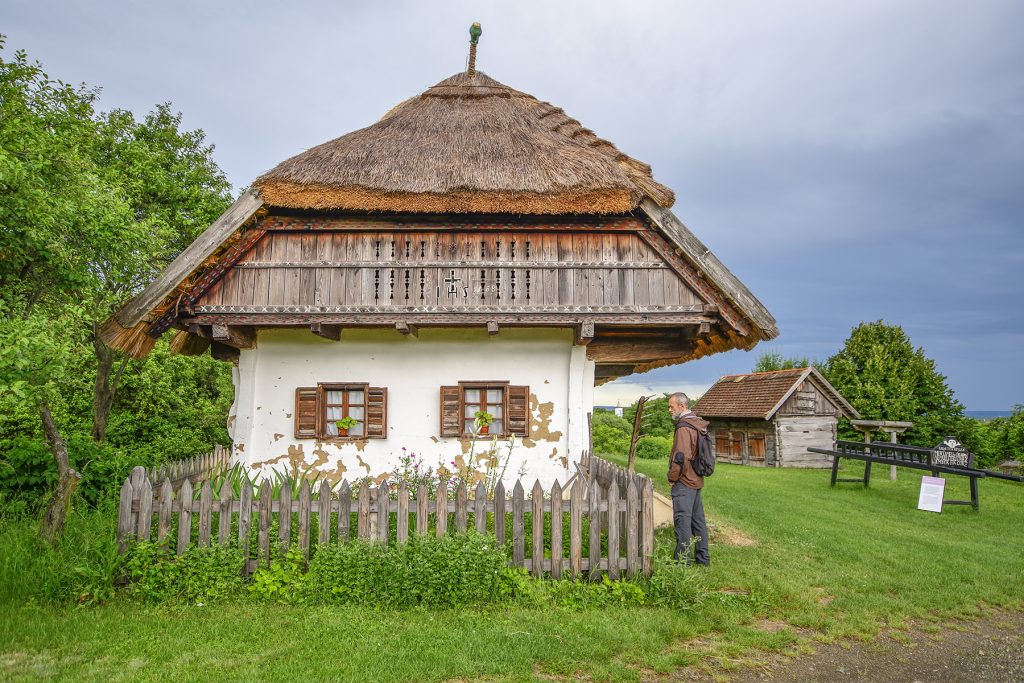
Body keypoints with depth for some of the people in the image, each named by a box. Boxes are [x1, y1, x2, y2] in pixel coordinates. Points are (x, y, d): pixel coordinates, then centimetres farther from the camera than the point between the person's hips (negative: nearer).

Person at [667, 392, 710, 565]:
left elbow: (681, 457, -24)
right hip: (696, 481, 10)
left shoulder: (684, 428, -18)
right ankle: (702, 558, 23)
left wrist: (672, 477, -12)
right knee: (698, 520, 15)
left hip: (683, 483, -10)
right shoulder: (697, 424, 13)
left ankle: (681, 560, -1)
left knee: (683, 521, -5)